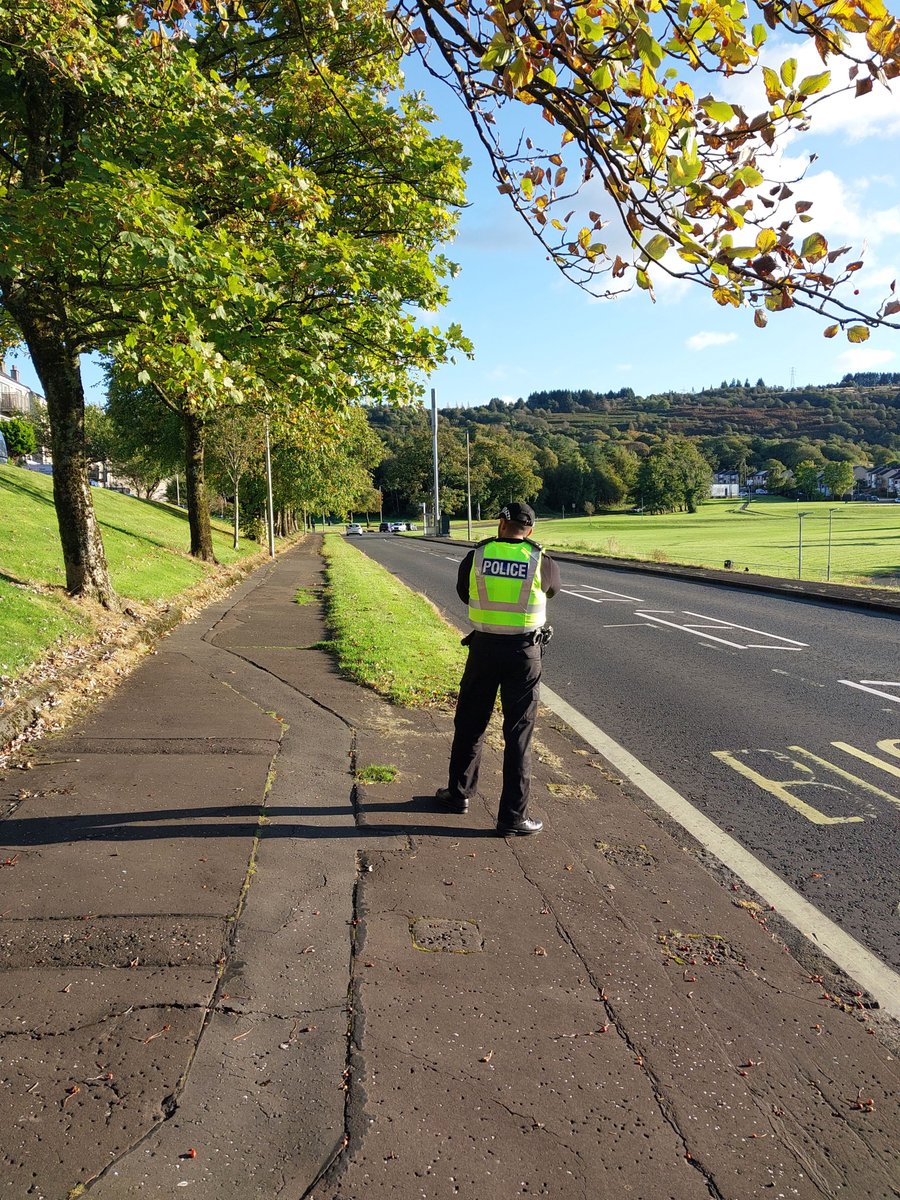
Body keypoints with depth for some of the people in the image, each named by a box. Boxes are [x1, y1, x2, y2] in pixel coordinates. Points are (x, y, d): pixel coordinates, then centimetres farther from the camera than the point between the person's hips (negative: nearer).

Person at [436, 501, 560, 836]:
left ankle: (459, 793, 33)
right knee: (518, 734, 5)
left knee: (470, 723, 18)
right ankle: (512, 815, 8)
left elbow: (463, 593, 13)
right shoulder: (541, 562, -6)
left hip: (484, 648, 1)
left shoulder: (476, 557, -4)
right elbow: (553, 587, 16)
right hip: (525, 652, -1)